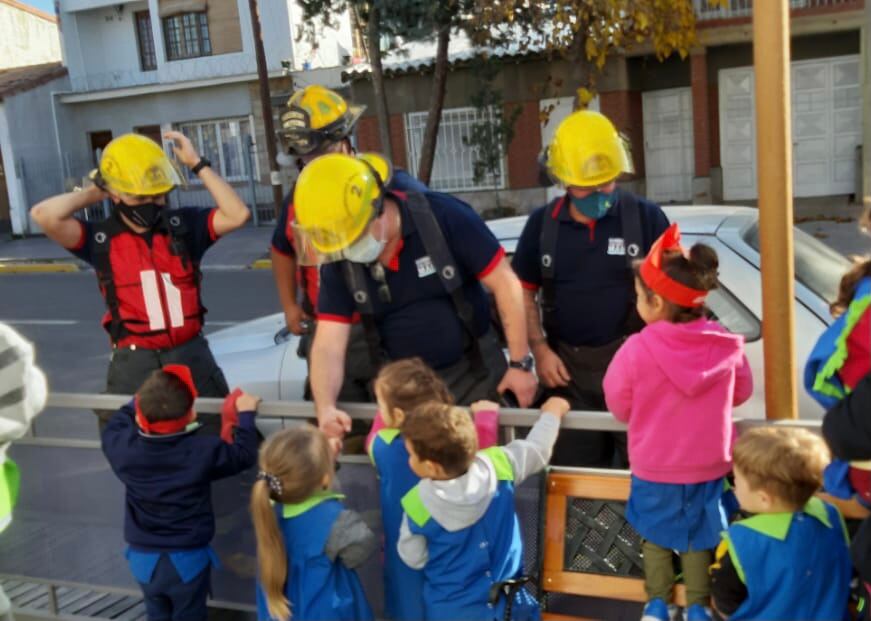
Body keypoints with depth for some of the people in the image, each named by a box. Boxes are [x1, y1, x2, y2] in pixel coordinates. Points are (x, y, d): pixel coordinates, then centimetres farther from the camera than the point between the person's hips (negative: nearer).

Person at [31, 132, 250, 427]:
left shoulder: (184, 225, -1)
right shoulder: (102, 239, -5)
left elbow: (237, 215, -14)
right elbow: (44, 215, -19)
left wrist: (198, 165, -11)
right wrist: (93, 194, -5)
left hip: (191, 353, 1)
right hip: (134, 362, -1)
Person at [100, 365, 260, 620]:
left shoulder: (124, 447, -14)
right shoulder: (202, 450, -23)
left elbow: (113, 427, 10)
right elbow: (244, 454, -9)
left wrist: (138, 403, 21)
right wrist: (245, 414, 3)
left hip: (143, 557, 3)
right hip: (188, 558, -3)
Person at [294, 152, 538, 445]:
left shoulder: (443, 217, -21)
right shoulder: (338, 262, -9)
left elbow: (505, 284, -14)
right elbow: (328, 345, -11)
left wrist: (520, 363, -13)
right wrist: (325, 407, -28)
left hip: (473, 370, -2)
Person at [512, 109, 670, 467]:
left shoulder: (646, 217, -5)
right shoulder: (542, 224, 2)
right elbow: (524, 291, 9)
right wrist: (540, 350, -1)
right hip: (567, 366, 2)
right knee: (574, 470, 12)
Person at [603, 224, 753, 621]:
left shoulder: (637, 349, -24)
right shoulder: (724, 343, -14)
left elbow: (619, 407, -9)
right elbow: (741, 393, 3)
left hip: (654, 467, -2)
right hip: (708, 465, 2)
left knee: (656, 536, 20)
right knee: (698, 538, 21)